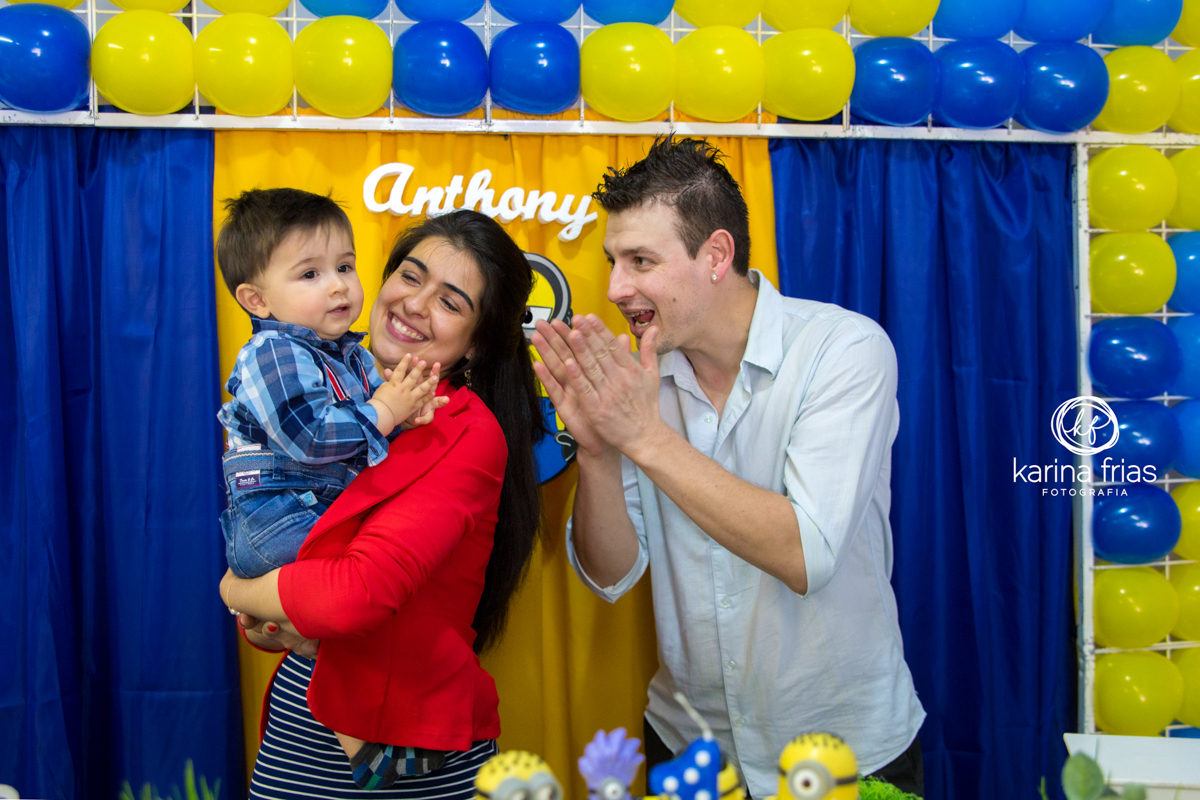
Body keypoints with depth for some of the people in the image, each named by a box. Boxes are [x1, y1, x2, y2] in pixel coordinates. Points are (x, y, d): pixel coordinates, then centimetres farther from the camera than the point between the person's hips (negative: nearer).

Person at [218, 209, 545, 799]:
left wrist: (238, 591, -12)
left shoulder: (470, 435, -20)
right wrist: (265, 624, -14)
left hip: (412, 740, -5)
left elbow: (360, 591, -29)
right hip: (301, 711, 6)